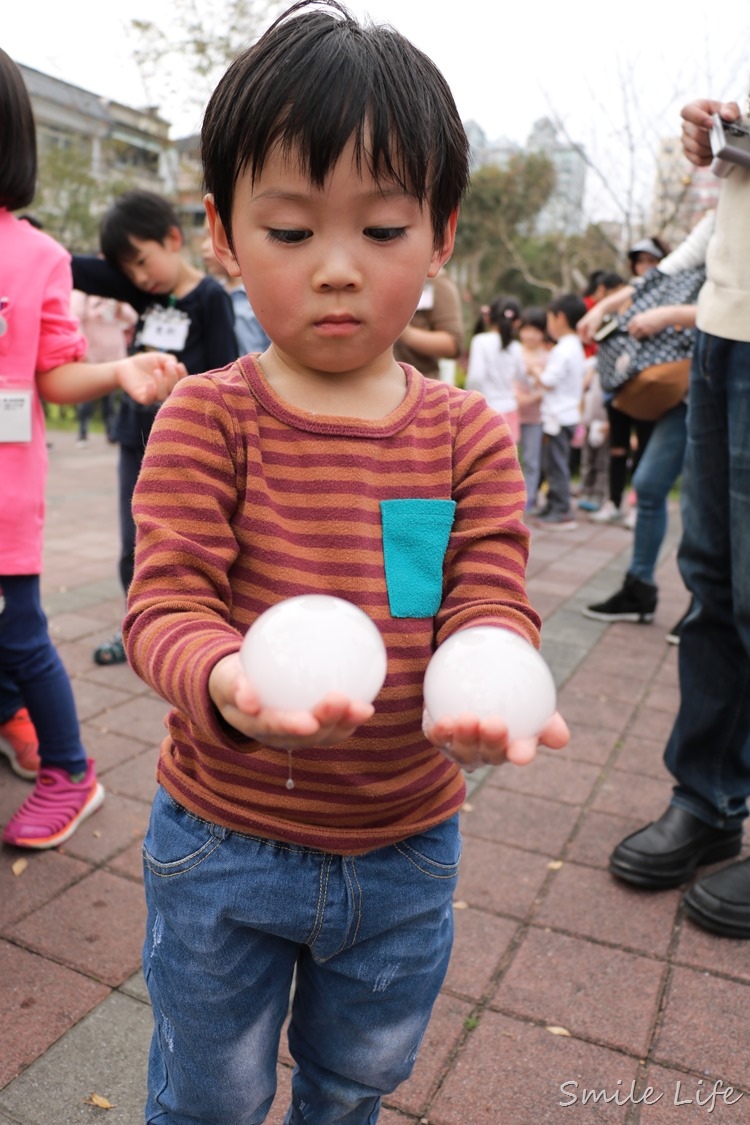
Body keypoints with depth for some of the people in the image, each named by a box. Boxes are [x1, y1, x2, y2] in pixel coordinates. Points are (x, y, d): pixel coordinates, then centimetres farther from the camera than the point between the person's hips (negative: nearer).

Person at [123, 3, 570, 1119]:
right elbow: (166, 600, -20)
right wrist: (224, 679, -43)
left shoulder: (471, 436, -8)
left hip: (405, 851, 3)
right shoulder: (206, 418, -14)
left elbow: (489, 601, -13)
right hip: (221, 846, -2)